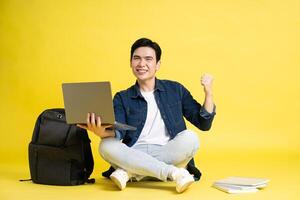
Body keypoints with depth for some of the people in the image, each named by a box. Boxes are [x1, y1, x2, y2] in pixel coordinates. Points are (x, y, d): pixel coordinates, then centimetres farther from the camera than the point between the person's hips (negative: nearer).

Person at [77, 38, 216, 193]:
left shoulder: (175, 90, 11)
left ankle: (129, 172, -26)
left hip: (170, 156, 0)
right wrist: (102, 132, -31)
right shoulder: (122, 98, 11)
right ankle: (174, 173, -33)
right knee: (107, 145, -27)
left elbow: (203, 124, 10)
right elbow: (118, 132, -8)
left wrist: (208, 93, -5)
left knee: (189, 138, -28)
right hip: (134, 157, 0)